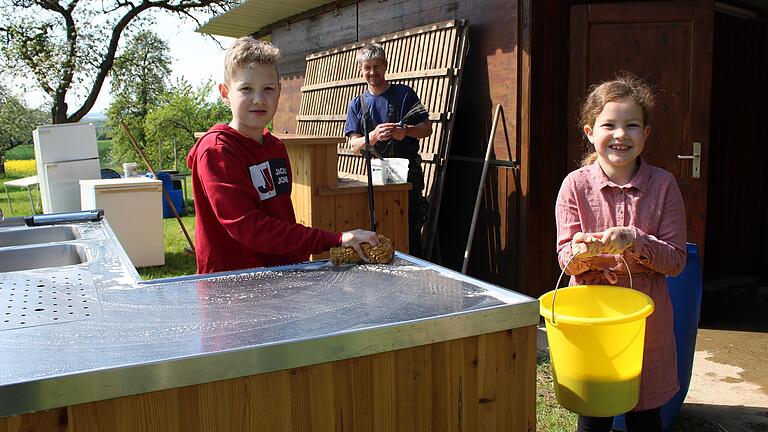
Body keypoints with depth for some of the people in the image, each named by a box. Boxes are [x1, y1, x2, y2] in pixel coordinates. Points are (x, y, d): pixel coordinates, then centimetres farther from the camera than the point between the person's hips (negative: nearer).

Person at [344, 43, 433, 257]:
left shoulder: (404, 93, 5)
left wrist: (406, 131, -18)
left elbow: (427, 128, 4)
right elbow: (355, 146, 2)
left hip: (408, 173, -2)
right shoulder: (357, 105, 11)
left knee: (411, 231, -6)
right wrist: (375, 135, -20)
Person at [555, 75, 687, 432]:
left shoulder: (663, 185, -5)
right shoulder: (576, 185, -6)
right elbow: (565, 258, -5)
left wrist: (636, 241, -23)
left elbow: (675, 260, -6)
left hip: (646, 317, 1)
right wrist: (579, 253, -27)